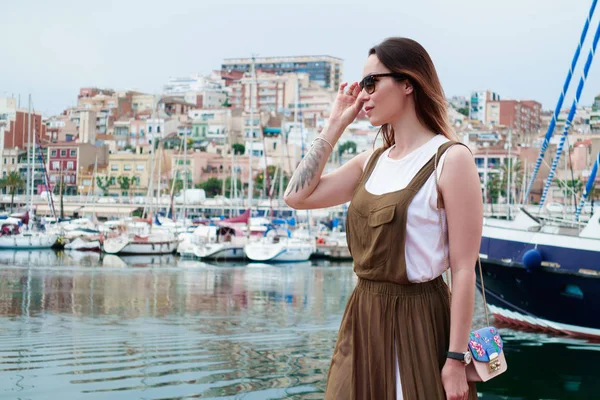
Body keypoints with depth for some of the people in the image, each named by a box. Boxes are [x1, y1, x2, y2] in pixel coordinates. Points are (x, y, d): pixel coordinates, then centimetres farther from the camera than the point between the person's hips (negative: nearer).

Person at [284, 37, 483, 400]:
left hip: (418, 320, -7)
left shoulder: (450, 159, -13)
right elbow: (297, 196, 6)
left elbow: (464, 269, -15)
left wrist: (456, 359, -17)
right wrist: (335, 125, 5)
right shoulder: (373, 162, 9)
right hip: (364, 317, 7)